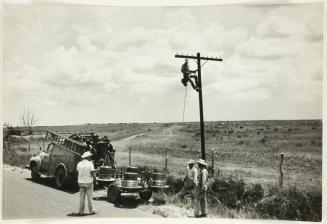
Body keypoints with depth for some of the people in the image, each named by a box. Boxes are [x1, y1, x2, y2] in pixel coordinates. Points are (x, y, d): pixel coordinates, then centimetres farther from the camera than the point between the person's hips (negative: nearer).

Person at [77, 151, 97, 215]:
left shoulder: (79, 164, 1)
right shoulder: (90, 163, -12)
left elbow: (78, 172, 8)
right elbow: (93, 173, -14)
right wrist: (95, 180, -1)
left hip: (81, 182, 4)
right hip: (88, 182, -4)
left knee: (81, 197, 9)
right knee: (90, 197, 6)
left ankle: (81, 211, 12)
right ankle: (91, 211, 13)